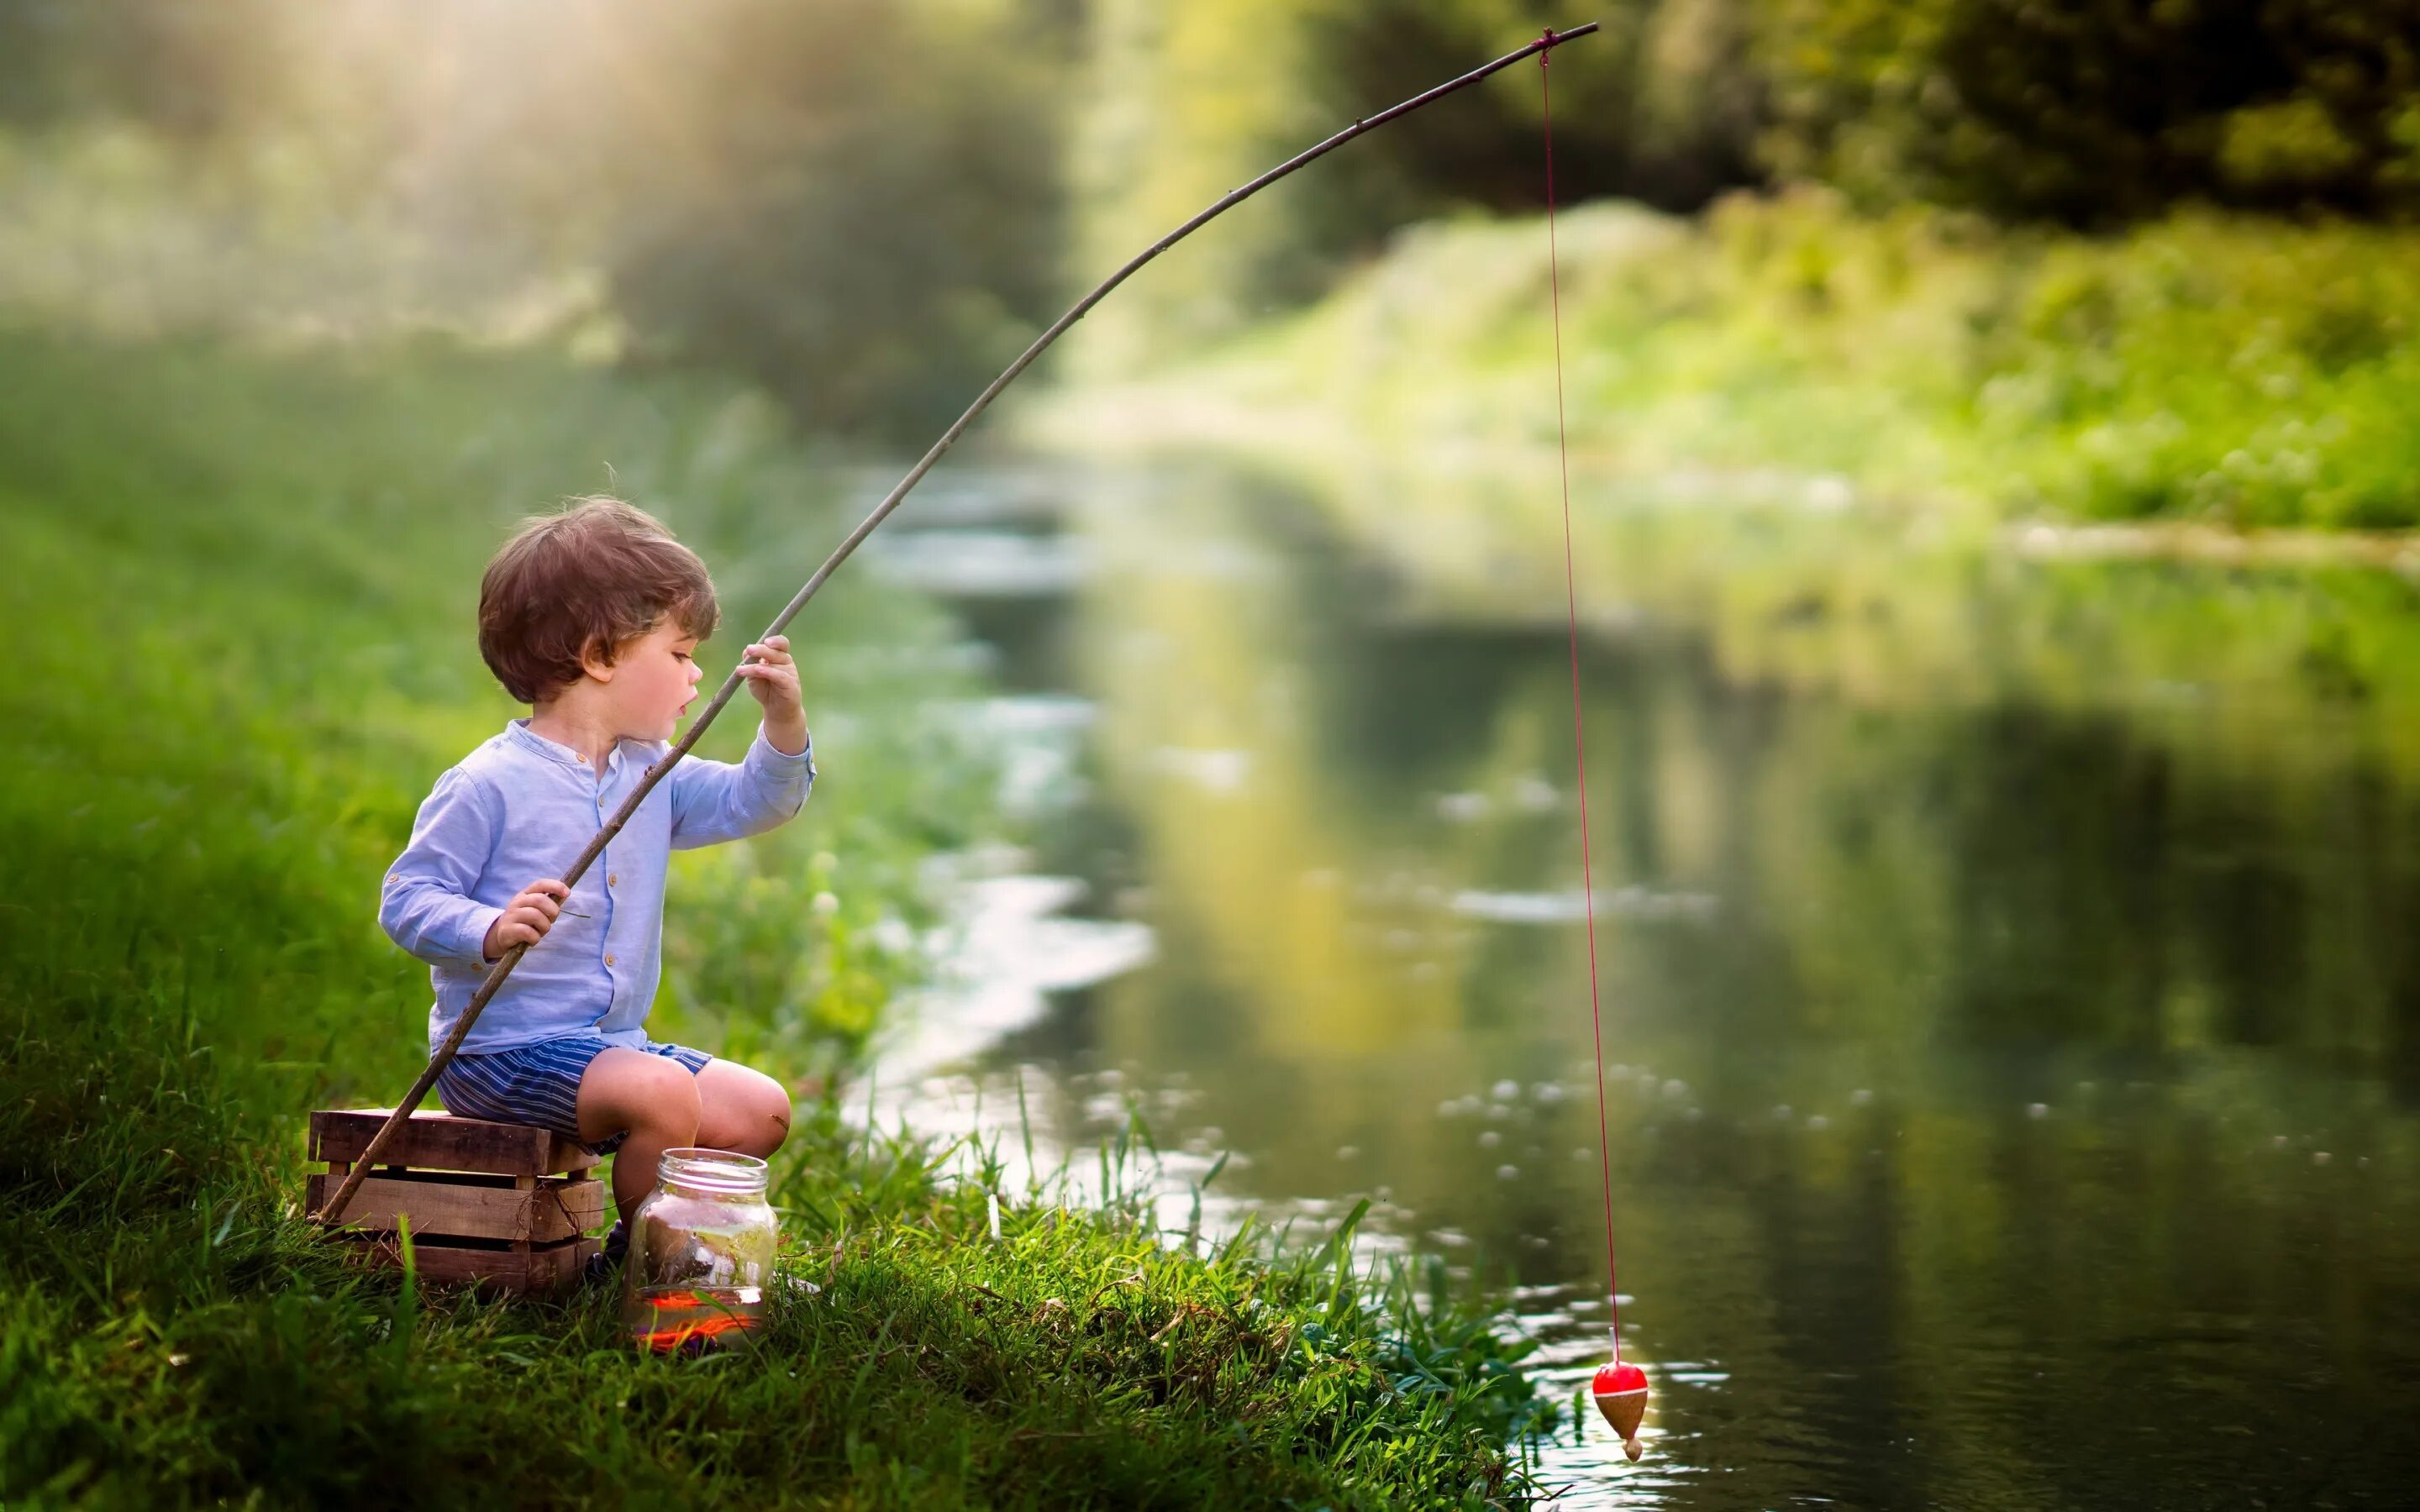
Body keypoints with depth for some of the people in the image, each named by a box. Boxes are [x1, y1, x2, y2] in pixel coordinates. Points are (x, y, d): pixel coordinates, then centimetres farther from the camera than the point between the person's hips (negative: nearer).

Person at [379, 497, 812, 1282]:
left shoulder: (654, 777, 11)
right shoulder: (490, 783, -13)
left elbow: (754, 803, 14)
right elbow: (406, 899, -13)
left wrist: (783, 720, -5)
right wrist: (491, 930, -32)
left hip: (612, 1044, 8)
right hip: (504, 1049, -8)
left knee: (760, 1109, 1)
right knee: (662, 1094, -30)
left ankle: (645, 1241, 14)